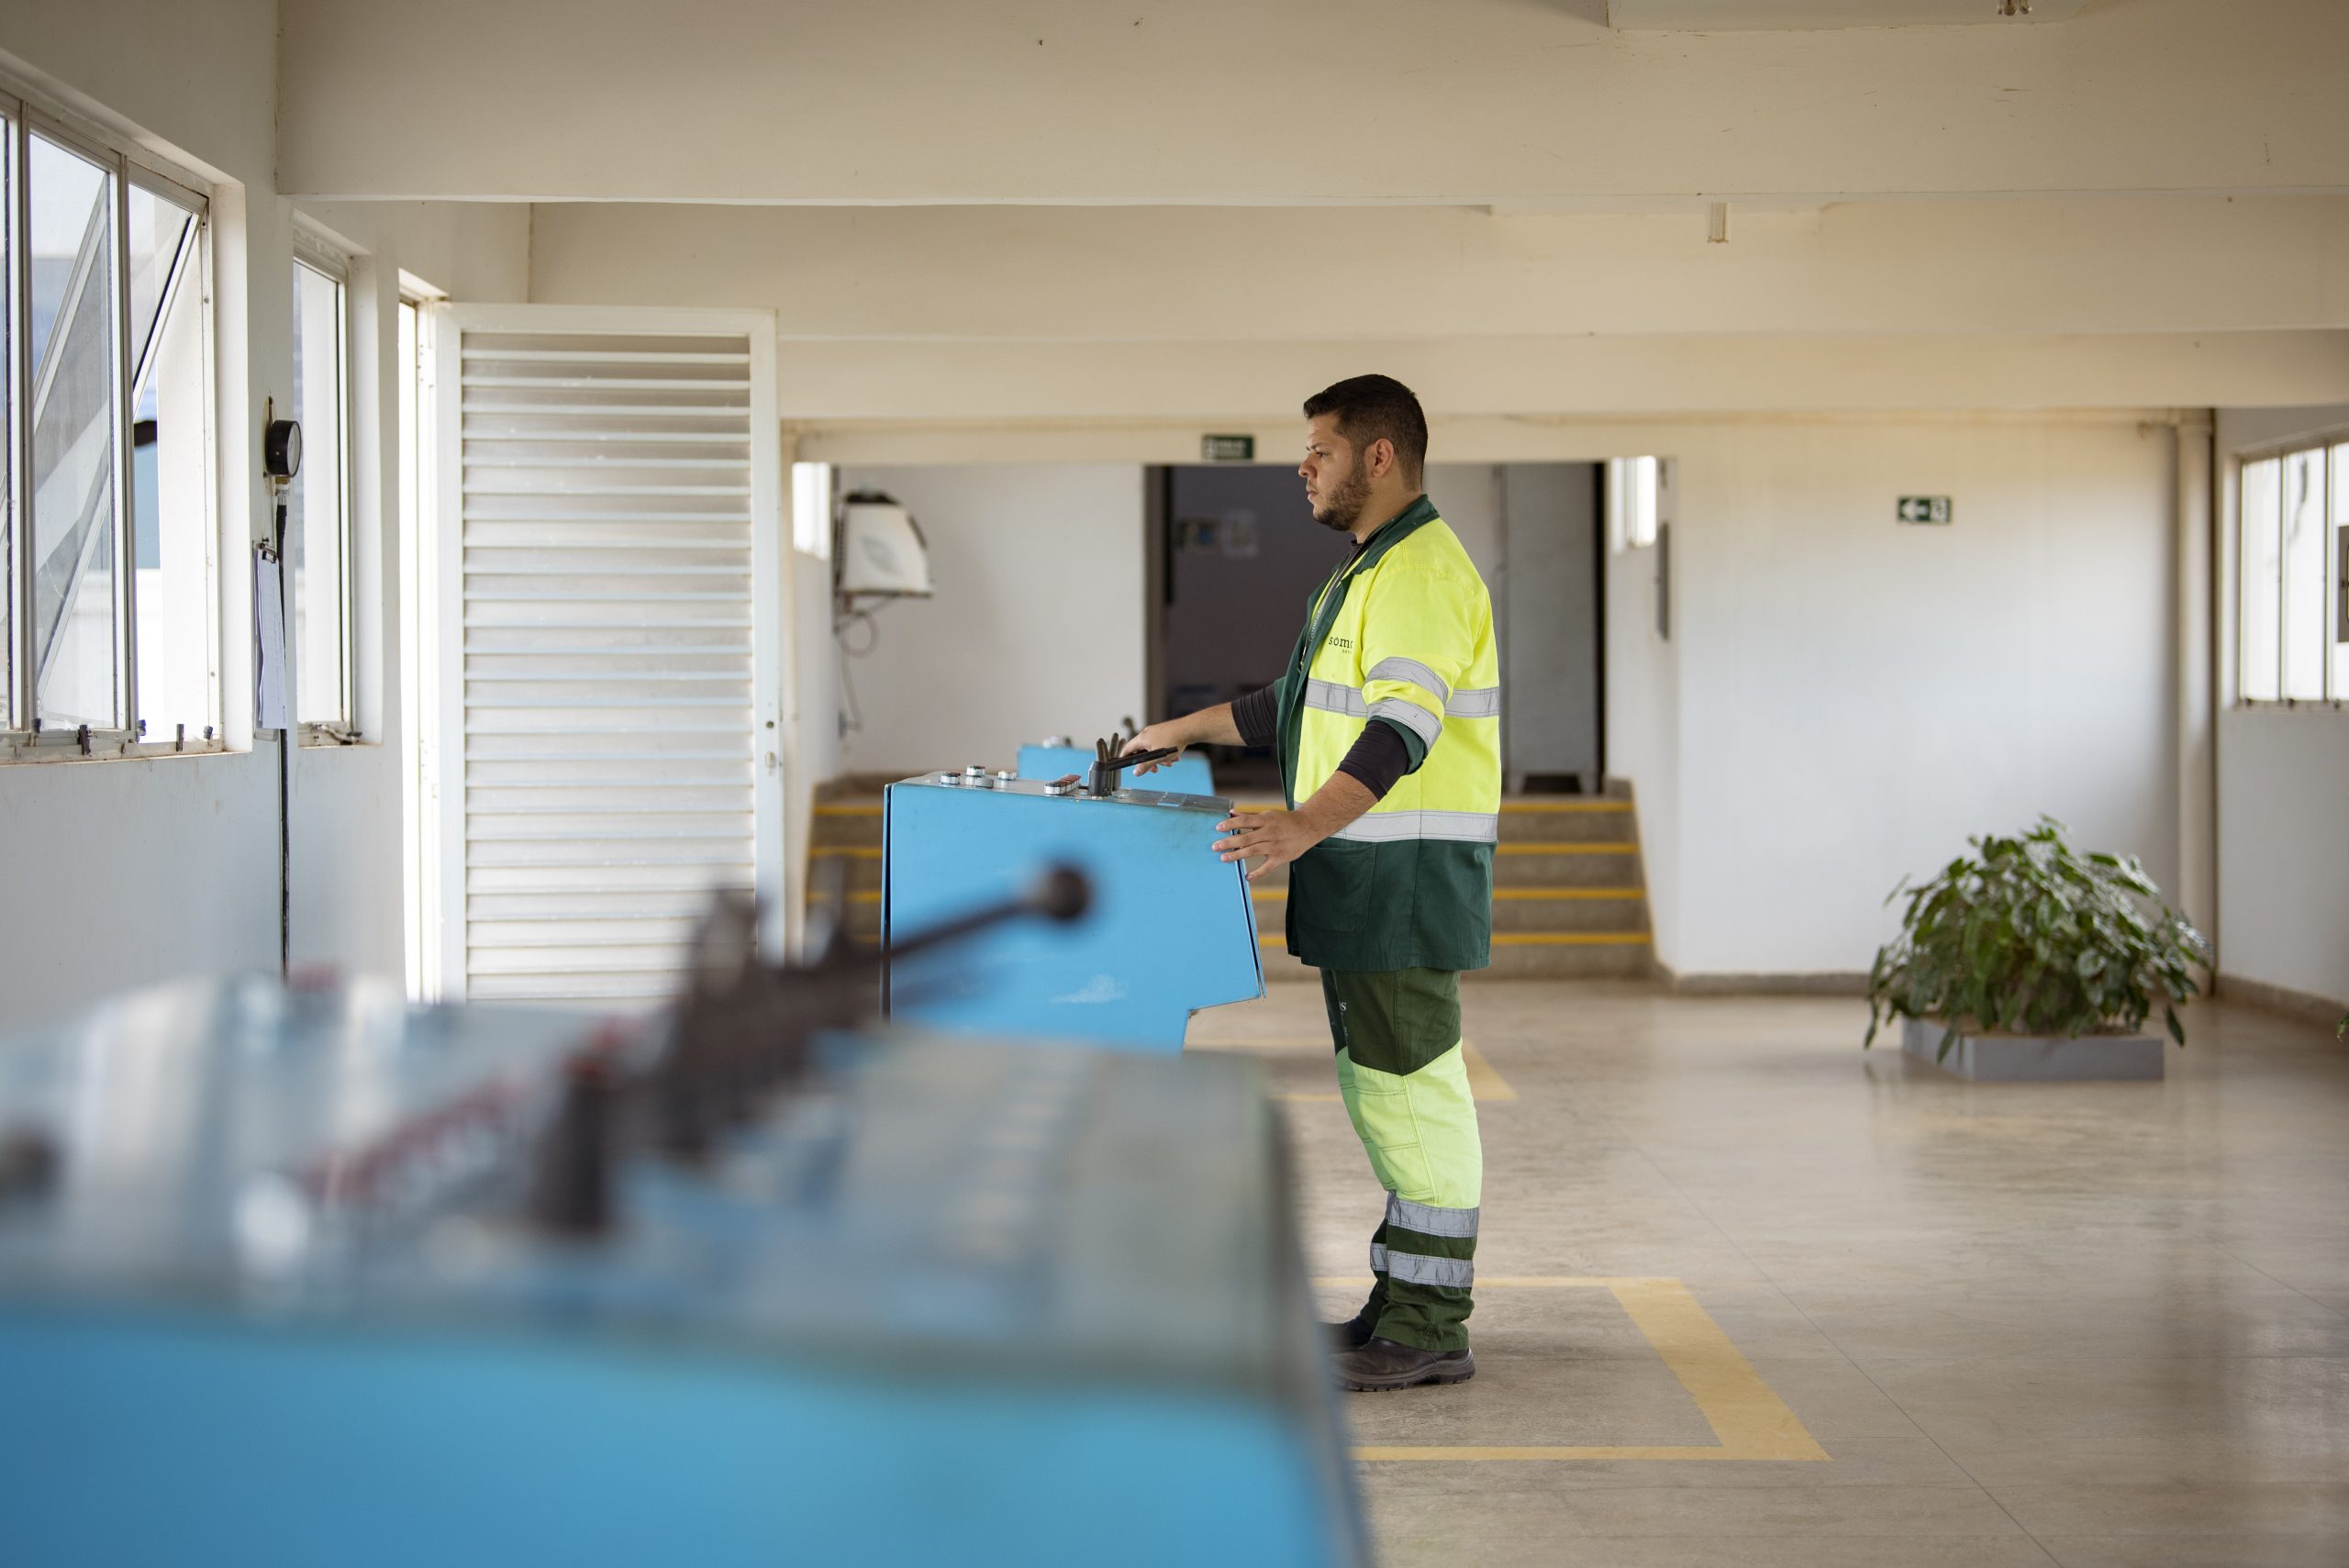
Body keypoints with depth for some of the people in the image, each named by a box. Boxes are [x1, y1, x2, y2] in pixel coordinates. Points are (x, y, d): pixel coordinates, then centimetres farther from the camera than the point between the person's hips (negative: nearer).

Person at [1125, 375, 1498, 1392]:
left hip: (1407, 879, -11)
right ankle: (1405, 1304, 23)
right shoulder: (1368, 571, 20)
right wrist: (1189, 731, 29)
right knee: (1382, 1089, 15)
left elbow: (1403, 725, -29)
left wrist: (1307, 824, -40)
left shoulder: (1422, 572, -16)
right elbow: (1303, 703, 30)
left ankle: (1430, 1331, -2)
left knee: (1411, 1088, -7)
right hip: (1365, 885, 11)